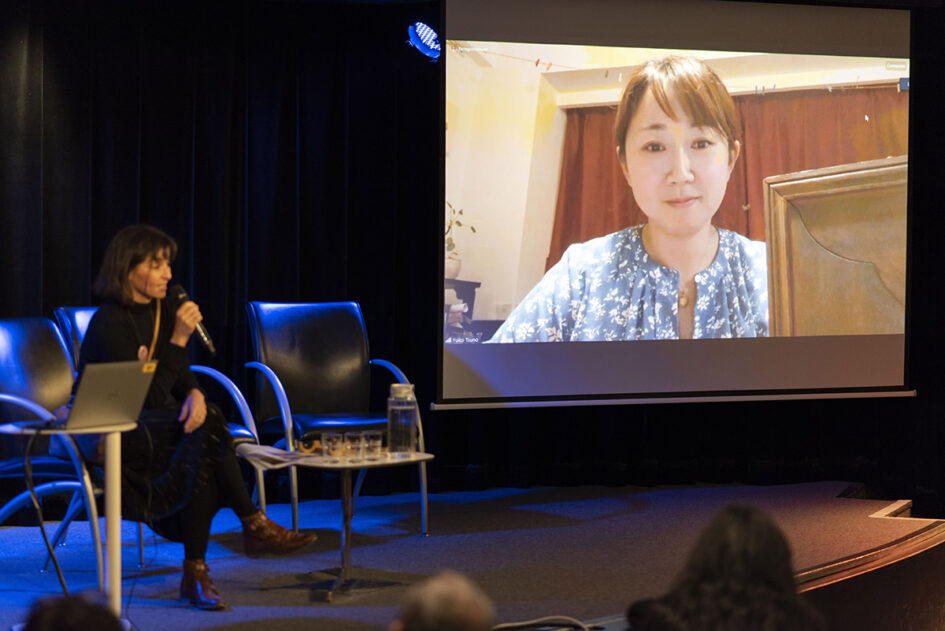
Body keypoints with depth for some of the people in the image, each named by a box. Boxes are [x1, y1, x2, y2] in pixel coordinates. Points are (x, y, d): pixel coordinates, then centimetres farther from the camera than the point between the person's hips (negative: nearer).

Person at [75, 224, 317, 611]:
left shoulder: (166, 310, 7)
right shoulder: (110, 323, -18)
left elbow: (181, 376, 10)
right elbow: (149, 398, -22)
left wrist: (195, 395, -15)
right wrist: (179, 338, -26)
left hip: (157, 425, 7)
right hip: (112, 434, -7)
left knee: (202, 446, -29)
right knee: (207, 429, -30)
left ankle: (195, 572, -29)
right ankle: (255, 527, -23)